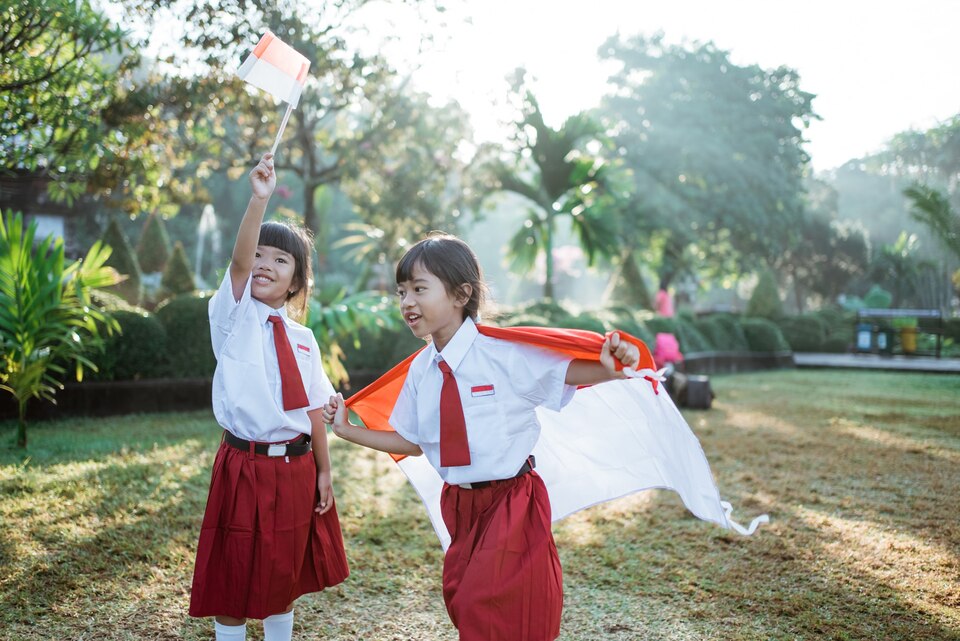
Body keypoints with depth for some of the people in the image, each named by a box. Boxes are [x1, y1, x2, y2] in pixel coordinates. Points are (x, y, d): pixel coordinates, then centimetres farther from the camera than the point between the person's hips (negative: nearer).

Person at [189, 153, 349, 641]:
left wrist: (323, 472, 5)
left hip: (296, 467, 4)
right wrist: (259, 200, -35)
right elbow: (239, 262, -23)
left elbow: (314, 410, 7)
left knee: (286, 575, 17)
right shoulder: (234, 316, -5)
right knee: (234, 580, 6)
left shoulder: (303, 339, 7)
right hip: (245, 466, -4)